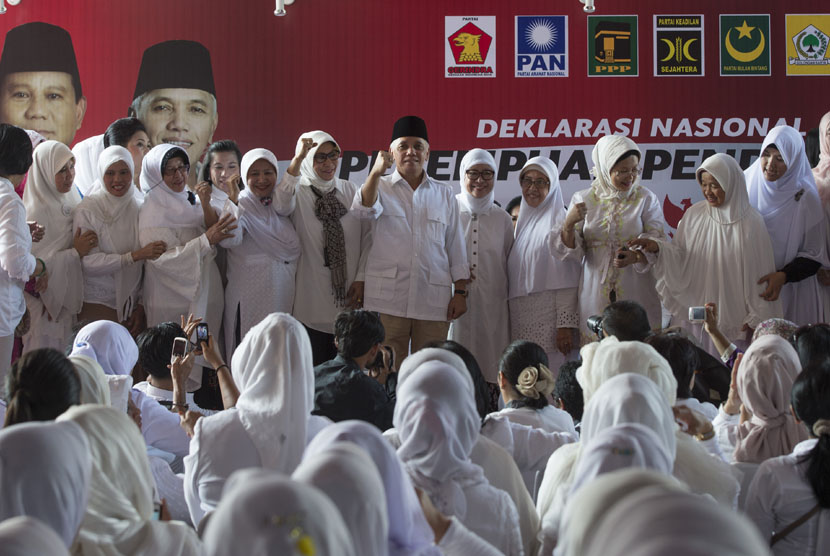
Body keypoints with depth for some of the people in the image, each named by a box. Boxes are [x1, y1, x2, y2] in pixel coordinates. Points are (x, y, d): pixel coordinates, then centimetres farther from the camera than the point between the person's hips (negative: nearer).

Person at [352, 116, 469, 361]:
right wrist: (376, 173, -28)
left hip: (433, 301, 2)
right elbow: (364, 210, -12)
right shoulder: (381, 187, 10)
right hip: (388, 299, -2)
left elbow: (456, 247, 16)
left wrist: (460, 292, 8)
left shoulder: (444, 194, 16)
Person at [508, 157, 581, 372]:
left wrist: (566, 325, -18)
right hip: (521, 327, 7)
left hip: (549, 326, -7)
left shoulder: (559, 222, -4)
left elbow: (567, 280, -11)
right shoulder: (523, 223, 18)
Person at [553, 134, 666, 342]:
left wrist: (636, 257, -23)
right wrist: (569, 224, -15)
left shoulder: (646, 199, 3)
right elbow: (572, 253, 4)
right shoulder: (583, 200, 6)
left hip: (636, 294, -1)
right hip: (595, 295, 1)